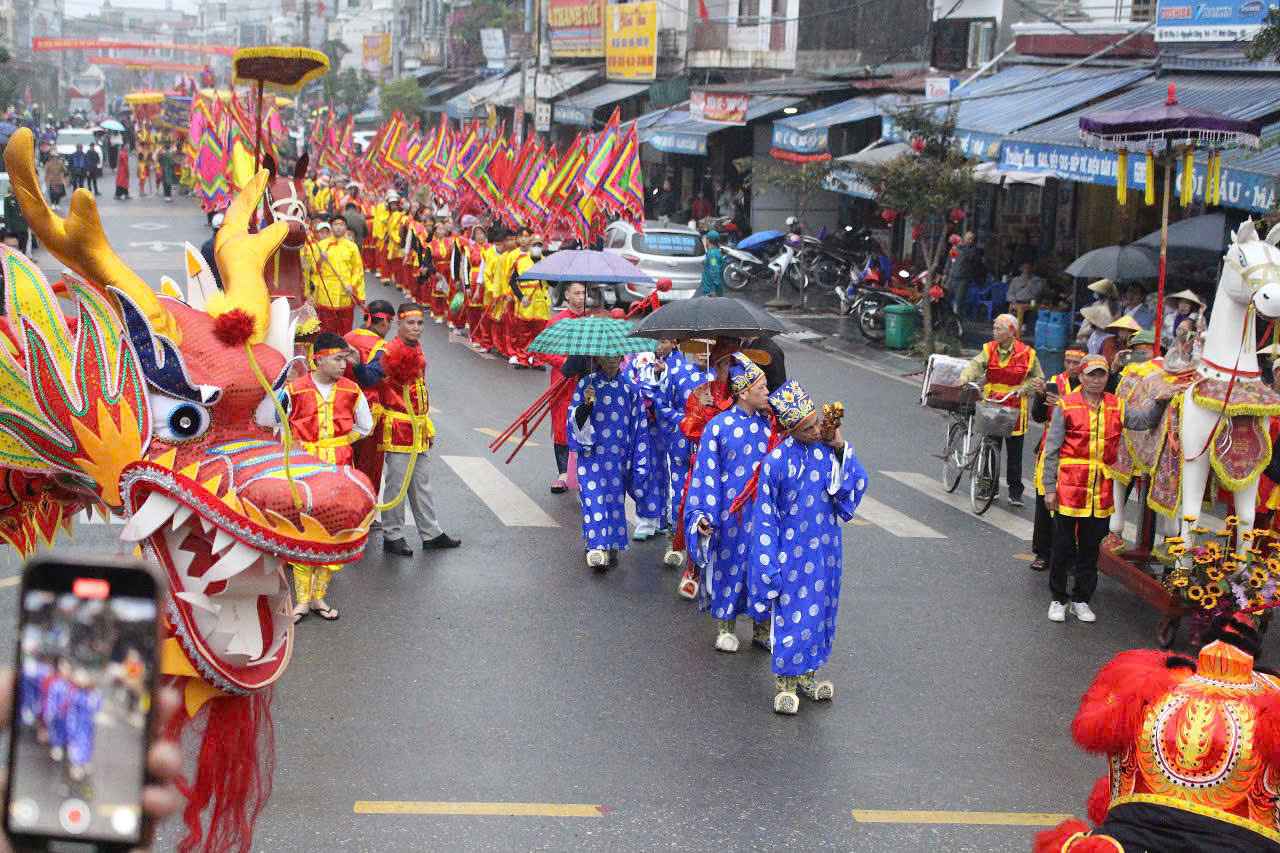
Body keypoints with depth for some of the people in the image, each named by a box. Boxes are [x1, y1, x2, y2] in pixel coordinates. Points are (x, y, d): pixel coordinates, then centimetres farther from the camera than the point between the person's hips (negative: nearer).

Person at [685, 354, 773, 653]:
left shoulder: (767, 425, 1)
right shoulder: (718, 426, -10)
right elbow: (706, 472, -7)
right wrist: (702, 514, -11)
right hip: (731, 510, -3)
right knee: (730, 564, 8)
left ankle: (762, 628, 24)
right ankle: (725, 628, 24)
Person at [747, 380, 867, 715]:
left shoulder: (831, 449, -4)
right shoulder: (776, 461, -15)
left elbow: (857, 486, -10)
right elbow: (765, 516, -9)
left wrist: (840, 448, -17)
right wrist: (769, 565, -9)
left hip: (826, 549, 4)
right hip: (792, 552, -4)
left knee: (821, 611, 15)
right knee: (791, 615, 2)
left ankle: (808, 672, 32)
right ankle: (784, 681, 17)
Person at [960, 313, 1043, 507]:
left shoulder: (1027, 353, -2)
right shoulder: (989, 349, 2)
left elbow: (1038, 378, 6)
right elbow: (975, 365, -15)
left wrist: (1021, 389, -10)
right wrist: (963, 379, -34)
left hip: (1015, 408, -2)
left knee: (1014, 452, 3)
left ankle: (1015, 491, 13)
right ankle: (989, 487, 21)